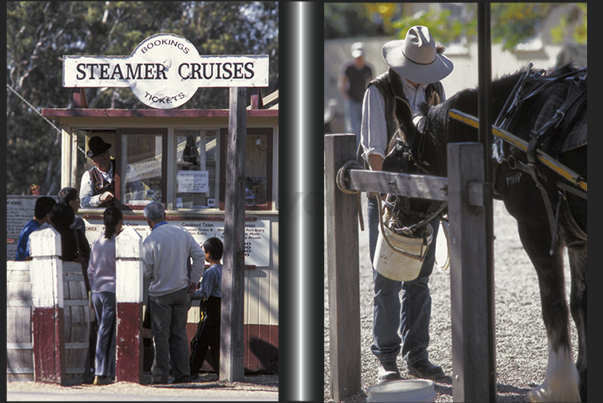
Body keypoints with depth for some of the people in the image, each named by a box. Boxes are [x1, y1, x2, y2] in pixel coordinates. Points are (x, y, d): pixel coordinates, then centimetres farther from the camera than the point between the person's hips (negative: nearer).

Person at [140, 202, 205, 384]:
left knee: (161, 335, 3)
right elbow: (199, 255, 1)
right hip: (182, 291, 4)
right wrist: (194, 280, 7)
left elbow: (146, 271, -11)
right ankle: (182, 373, 8)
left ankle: (160, 375, 3)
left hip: (160, 293, -4)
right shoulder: (182, 233, 0)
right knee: (179, 333, 11)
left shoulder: (150, 241, -14)